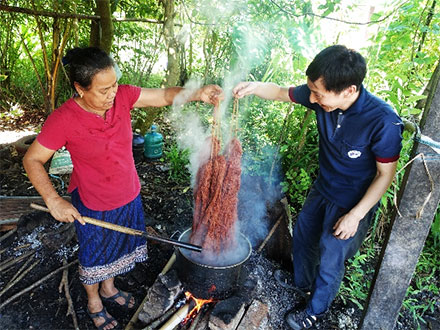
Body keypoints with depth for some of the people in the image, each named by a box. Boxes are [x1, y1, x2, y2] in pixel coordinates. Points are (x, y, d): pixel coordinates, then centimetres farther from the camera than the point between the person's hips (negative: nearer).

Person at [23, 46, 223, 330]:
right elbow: (32, 160, -15)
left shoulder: (122, 96, -14)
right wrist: (53, 200, -27)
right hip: (92, 206, -4)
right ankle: (94, 302, 51)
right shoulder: (63, 120, -25)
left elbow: (164, 95, -12)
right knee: (95, 257, 20)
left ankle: (109, 288, 57)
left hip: (129, 196, 5)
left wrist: (197, 94, -30)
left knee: (118, 248, 27)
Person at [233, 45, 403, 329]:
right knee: (303, 236, 21)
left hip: (353, 202, -5)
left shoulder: (383, 122, -32)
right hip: (323, 188, 6)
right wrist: (255, 87, -24)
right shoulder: (322, 95, -18)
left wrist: (356, 215, -19)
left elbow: (385, 174, -20)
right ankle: (303, 284, 50)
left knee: (330, 258, 8)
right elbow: (282, 92, -4)